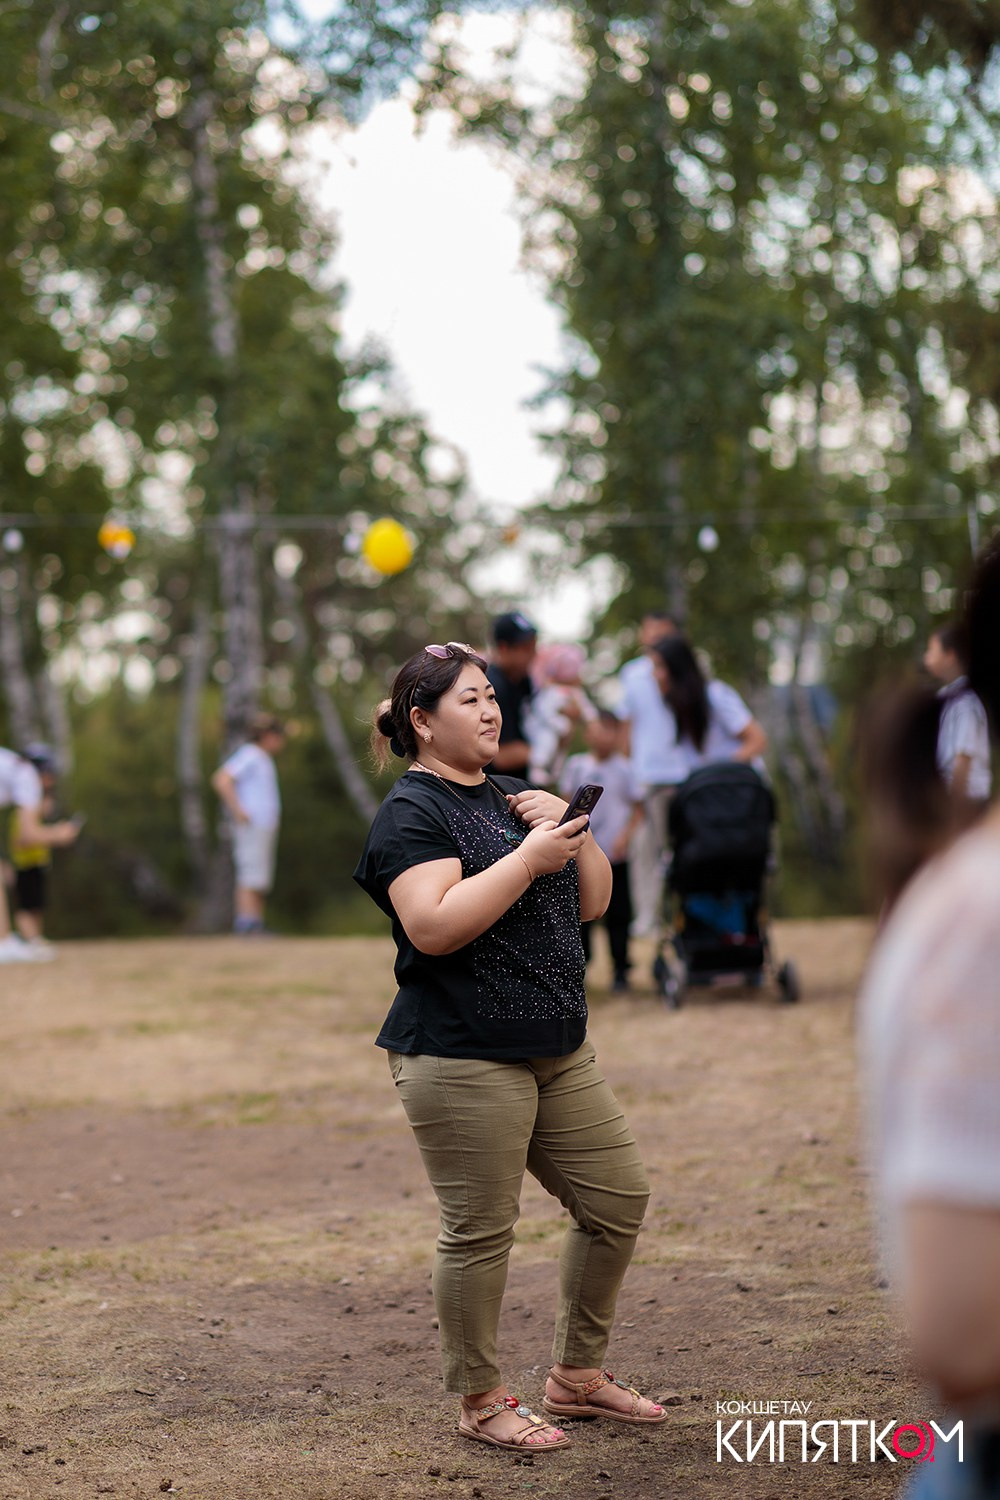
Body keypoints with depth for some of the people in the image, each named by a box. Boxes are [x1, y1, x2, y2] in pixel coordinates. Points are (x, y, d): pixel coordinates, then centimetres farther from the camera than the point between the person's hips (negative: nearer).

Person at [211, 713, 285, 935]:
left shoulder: (263, 759, 21)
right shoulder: (249, 756, -10)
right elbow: (221, 780, -21)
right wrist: (238, 812, -20)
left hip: (266, 827, 10)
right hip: (252, 826, -10)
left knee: (263, 882, 7)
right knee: (252, 877, -15)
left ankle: (257, 925, 7)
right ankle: (248, 925, -19)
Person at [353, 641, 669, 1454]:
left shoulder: (513, 796, 16)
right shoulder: (412, 813, -9)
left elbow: (593, 901, 15)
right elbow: (433, 927, -24)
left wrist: (571, 826, -2)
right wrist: (527, 858, -22)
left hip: (558, 1051, 9)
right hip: (463, 1059, -8)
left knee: (619, 1198, 11)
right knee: (480, 1232, -2)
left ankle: (578, 1375, 26)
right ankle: (482, 1401, 16)